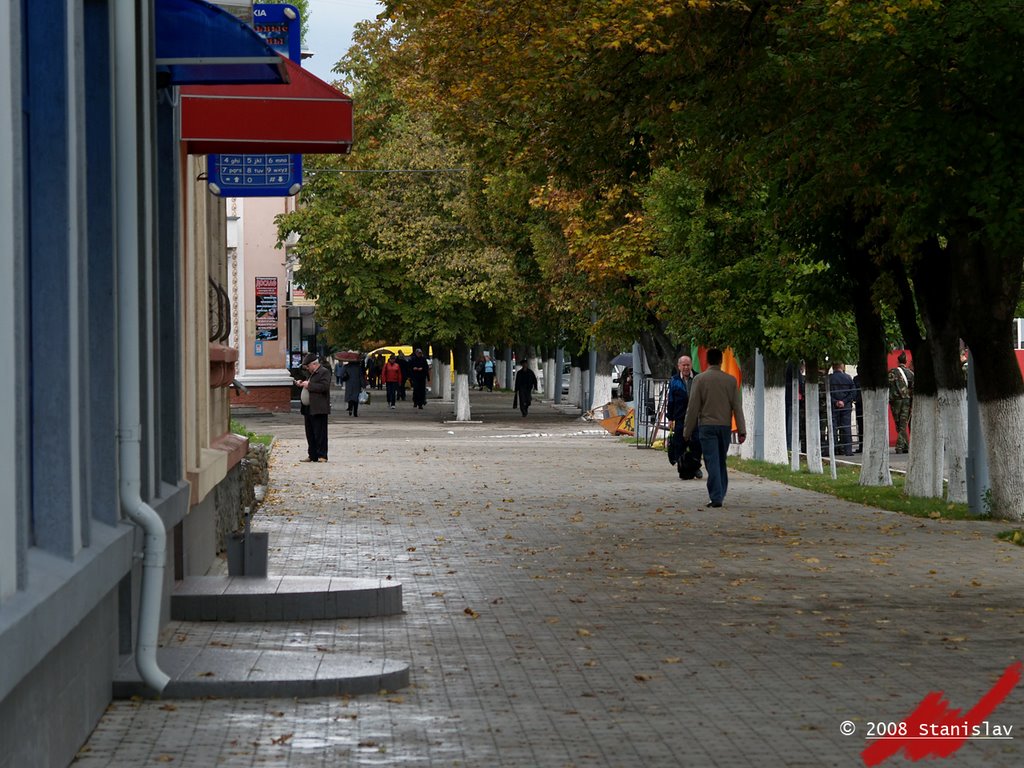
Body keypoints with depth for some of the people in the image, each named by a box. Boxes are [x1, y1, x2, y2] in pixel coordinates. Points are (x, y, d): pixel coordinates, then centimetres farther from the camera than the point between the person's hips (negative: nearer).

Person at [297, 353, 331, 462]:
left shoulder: (324, 372, -8)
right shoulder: (311, 373, 22)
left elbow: (324, 386, -20)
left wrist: (308, 385, -16)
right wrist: (302, 384, 12)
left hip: (318, 409, -10)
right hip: (309, 408, 10)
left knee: (320, 434, -7)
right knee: (310, 434, 11)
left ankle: (322, 455, -6)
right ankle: (312, 455, 16)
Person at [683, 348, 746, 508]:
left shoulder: (700, 379, -4)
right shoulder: (731, 380, 3)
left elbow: (693, 407, -4)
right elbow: (736, 407, 2)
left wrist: (687, 430, 3)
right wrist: (741, 430, 3)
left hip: (707, 425, -3)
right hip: (725, 426, 3)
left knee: (712, 462, -5)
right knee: (721, 462, 15)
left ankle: (716, 497, -11)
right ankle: (721, 493, 18)